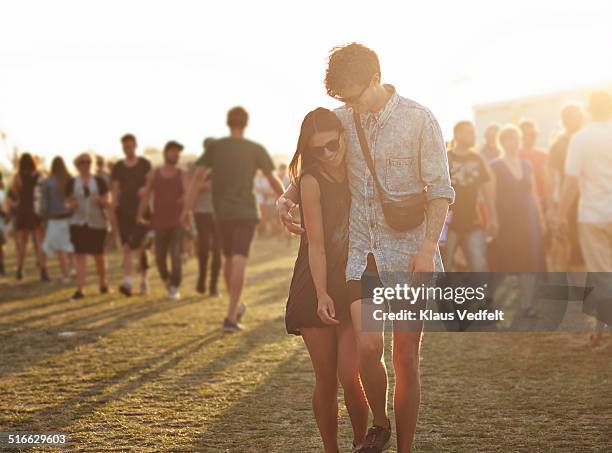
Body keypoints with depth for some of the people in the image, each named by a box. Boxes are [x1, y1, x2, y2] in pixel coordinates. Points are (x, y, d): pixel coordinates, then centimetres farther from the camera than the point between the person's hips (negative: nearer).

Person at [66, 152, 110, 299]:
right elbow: (69, 203, 10)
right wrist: (71, 205, -13)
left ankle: (103, 282, 30)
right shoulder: (72, 183, 5)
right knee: (79, 254, -8)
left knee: (98, 254, 7)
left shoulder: (99, 181, 3)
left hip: (97, 223, 0)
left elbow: (108, 204, 3)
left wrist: (100, 200, -19)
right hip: (78, 223, 0)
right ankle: (80, 289, -10)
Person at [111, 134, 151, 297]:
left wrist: (145, 189, -24)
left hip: (141, 210, -3)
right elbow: (115, 190, 11)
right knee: (126, 248, -4)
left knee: (138, 245, -7)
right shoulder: (118, 167, 12)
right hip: (124, 209, 3)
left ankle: (144, 280, 6)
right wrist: (112, 211, 4)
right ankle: (127, 281, -10)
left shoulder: (144, 164, 4)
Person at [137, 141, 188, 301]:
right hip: (160, 222, 1)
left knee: (176, 255, -11)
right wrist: (140, 216, -6)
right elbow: (146, 195, 3)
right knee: (160, 257, 6)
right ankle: (166, 280, 32)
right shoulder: (154, 173, 6)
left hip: (177, 222, -1)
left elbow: (187, 194, -7)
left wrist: (184, 199, -32)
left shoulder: (181, 174, 3)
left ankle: (175, 288, -5)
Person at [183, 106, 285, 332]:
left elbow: (197, 177, -4)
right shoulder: (256, 149, -1)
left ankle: (236, 306, 35)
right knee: (239, 262, -9)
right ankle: (230, 317, -18)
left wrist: (187, 208, -2)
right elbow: (274, 180, 0)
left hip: (222, 213, 3)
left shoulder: (215, 147, 3)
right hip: (246, 212, -3)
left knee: (229, 259, 19)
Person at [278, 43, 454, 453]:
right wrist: (288, 197, 2)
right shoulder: (341, 119, 6)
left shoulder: (418, 119, -5)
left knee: (406, 358, 1)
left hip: (408, 254, -2)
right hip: (361, 253, 2)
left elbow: (440, 189, -6)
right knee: (367, 346, -12)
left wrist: (429, 246, -17)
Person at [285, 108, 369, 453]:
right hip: (316, 291, -2)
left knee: (350, 377, -8)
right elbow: (316, 245, -15)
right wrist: (322, 295, -23)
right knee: (326, 381, 2)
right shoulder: (312, 181, -10)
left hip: (355, 287, 3)